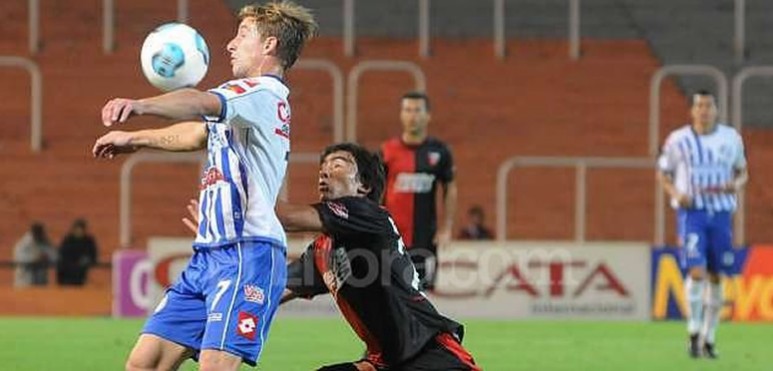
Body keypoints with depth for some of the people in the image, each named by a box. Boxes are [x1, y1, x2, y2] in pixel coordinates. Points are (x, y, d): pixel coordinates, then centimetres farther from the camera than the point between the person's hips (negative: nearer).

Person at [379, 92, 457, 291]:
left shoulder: (439, 151, 2)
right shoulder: (388, 151, 0)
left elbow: (450, 189, 8)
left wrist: (446, 228, 1)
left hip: (425, 236, 1)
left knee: (421, 287, 3)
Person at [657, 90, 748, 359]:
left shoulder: (731, 138, 6)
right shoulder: (678, 140, 0)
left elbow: (742, 171, 18)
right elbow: (663, 173, 11)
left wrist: (737, 184, -5)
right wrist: (675, 193, -8)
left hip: (721, 213, 2)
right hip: (691, 213, -2)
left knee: (715, 277, 4)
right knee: (697, 271, -18)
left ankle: (709, 339, 15)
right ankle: (694, 333, -6)